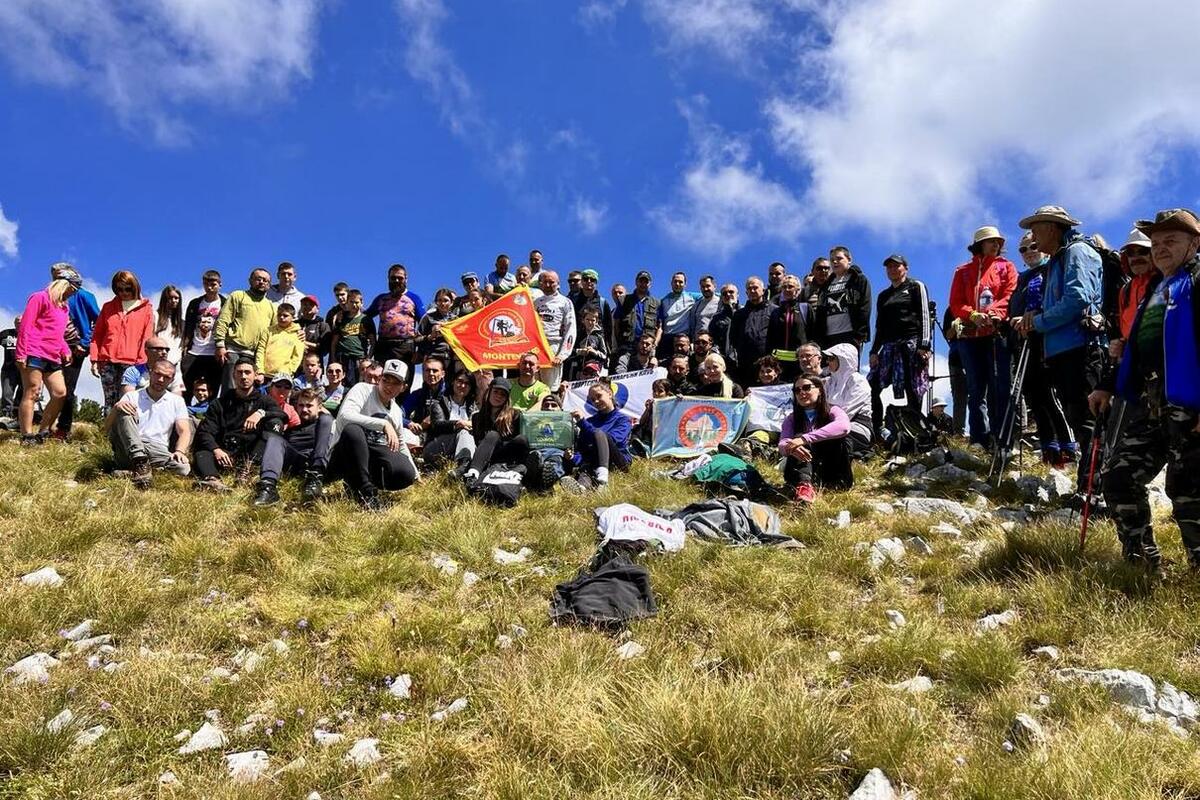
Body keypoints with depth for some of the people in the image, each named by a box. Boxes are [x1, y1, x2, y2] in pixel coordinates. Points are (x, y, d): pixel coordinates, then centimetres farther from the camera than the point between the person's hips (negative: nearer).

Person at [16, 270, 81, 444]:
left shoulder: (63, 306, 23)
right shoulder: (40, 297, -2)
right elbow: (25, 325, -8)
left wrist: (65, 351, 6)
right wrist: (21, 353, -16)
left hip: (53, 358, 8)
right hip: (34, 354, -8)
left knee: (60, 393, 2)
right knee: (31, 393, -7)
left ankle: (42, 433, 12)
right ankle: (27, 437, -7)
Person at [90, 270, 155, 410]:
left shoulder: (146, 309, 7)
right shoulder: (108, 307, 16)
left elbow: (147, 338, 2)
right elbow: (97, 334, 15)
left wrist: (141, 362, -7)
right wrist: (94, 359, 6)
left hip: (131, 363, -3)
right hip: (108, 362, 3)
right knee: (110, 400, 1)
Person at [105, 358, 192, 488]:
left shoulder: (176, 401, 15)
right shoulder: (131, 397, 13)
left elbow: (184, 431, 3)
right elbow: (107, 428, 5)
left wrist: (180, 451, -18)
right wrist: (116, 408, -16)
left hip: (158, 451, 0)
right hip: (128, 451, 1)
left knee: (183, 468, -33)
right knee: (124, 413, -24)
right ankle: (139, 461, -33)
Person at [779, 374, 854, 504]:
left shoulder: (832, 411, 1)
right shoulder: (791, 419, 8)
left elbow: (844, 426, -25)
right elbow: (782, 445, -11)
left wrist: (805, 439, -36)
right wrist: (790, 448, -38)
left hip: (830, 472, -1)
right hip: (801, 471, 1)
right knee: (799, 442, -28)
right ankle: (804, 486, -53)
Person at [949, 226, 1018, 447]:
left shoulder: (1006, 267, 15)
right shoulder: (963, 271, 17)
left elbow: (1010, 296, 0)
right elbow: (956, 304, 7)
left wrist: (992, 313, -19)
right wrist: (973, 315, -13)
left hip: (997, 332, -2)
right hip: (970, 334, 2)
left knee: (999, 387, -8)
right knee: (976, 389, 1)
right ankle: (979, 442, 1)